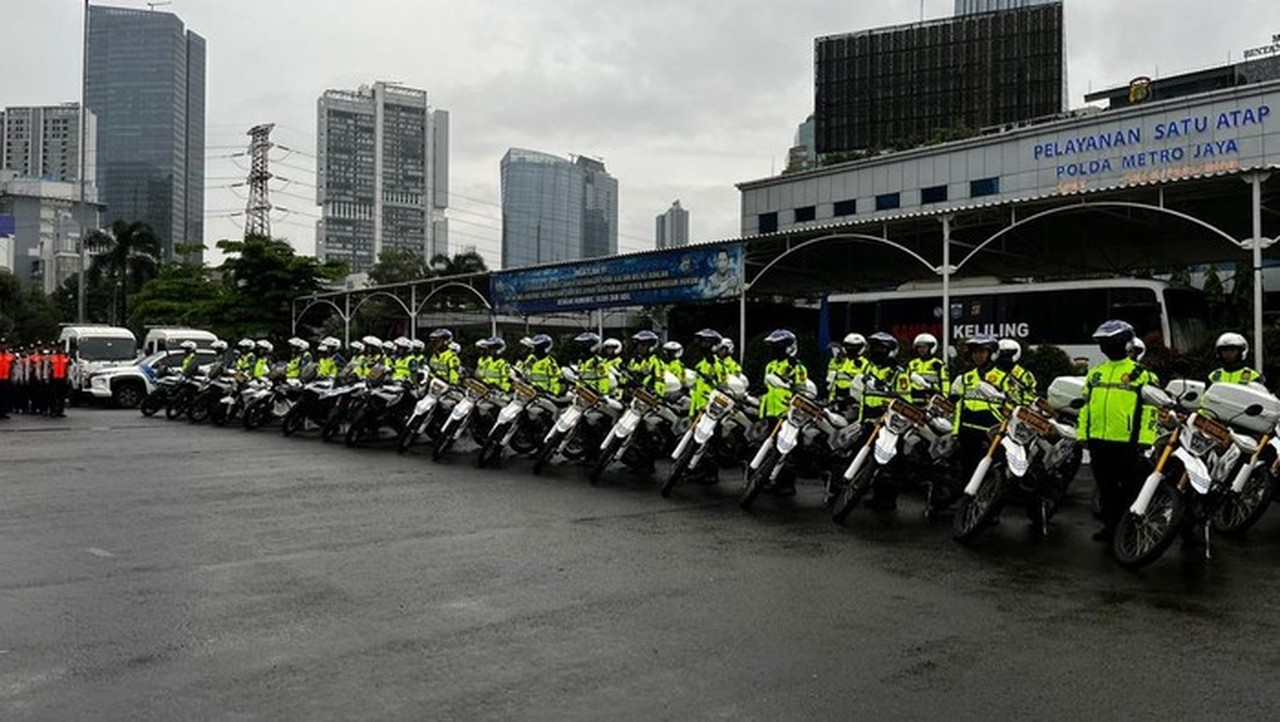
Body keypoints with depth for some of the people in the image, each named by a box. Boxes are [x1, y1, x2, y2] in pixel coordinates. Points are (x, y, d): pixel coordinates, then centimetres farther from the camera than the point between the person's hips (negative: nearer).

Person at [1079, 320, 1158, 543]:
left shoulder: (1139, 373, -3)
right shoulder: (1095, 373, 15)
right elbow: (1086, 405, 18)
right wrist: (1082, 434, 12)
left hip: (1126, 441, -6)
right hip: (1099, 440, 6)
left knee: (1130, 489, 4)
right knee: (1105, 488, 13)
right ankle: (1110, 526, 23)